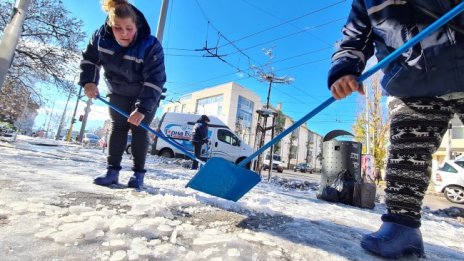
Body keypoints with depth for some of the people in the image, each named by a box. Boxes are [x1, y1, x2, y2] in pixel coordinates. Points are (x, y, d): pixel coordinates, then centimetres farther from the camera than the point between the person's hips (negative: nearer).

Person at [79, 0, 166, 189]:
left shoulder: (151, 46, -30)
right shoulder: (100, 36, -16)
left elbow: (155, 80, -34)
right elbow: (89, 60, 1)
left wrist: (142, 108, -42)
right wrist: (88, 81, -16)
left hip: (146, 96, -4)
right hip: (118, 92, 4)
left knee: (139, 129, -8)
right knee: (118, 127, 1)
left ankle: (138, 173, 0)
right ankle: (112, 171, 7)